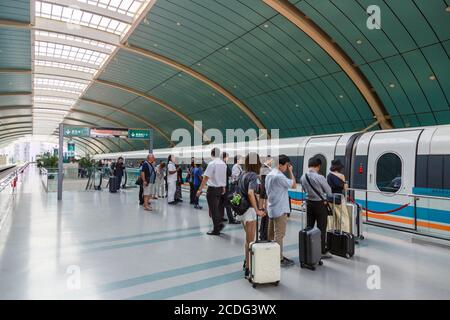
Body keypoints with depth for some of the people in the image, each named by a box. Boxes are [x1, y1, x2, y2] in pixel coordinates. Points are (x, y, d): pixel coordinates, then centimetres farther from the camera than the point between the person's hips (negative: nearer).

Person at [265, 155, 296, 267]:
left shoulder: (269, 175, 10)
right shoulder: (280, 176, -20)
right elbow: (294, 185, -12)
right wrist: (290, 171, -7)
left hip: (271, 208, 9)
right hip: (280, 210, -9)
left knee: (271, 233, 14)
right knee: (279, 234, -4)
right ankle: (279, 258, 2)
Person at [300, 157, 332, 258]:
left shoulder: (303, 177, -2)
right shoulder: (319, 177, -20)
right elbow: (329, 191, -7)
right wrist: (326, 199, 12)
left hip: (309, 202, 6)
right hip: (320, 204, -6)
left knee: (309, 227, 13)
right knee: (321, 229, 3)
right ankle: (322, 252, 11)